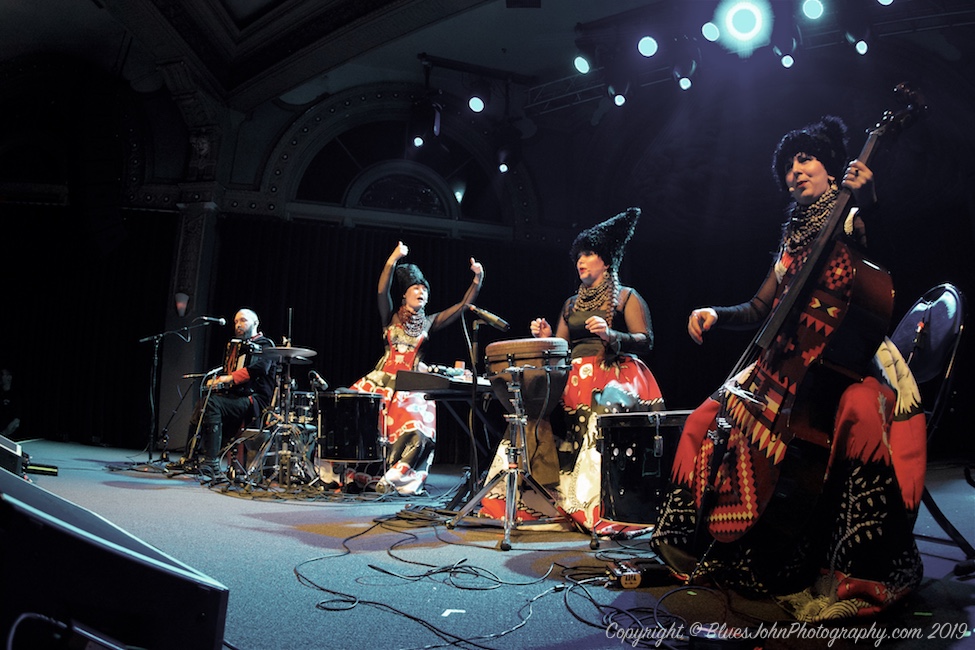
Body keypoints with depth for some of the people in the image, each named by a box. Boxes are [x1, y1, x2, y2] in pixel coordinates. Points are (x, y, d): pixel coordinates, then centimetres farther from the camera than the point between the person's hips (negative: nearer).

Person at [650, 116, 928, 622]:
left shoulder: (851, 223, 6)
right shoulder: (793, 241, 21)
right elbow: (757, 312, 18)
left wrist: (868, 201, -26)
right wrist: (715, 313, 1)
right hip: (791, 363, 6)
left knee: (861, 413, -39)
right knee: (712, 419, -11)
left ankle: (854, 577, -30)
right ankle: (697, 544, 4)